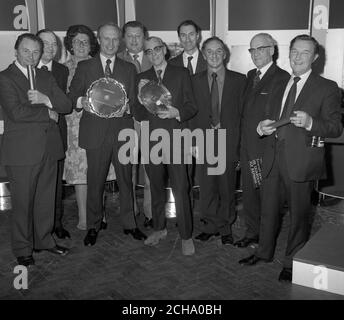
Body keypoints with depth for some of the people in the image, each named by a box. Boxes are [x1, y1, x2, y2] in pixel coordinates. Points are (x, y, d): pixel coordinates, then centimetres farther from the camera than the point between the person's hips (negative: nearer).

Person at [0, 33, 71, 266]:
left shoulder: (46, 77, 16)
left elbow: (67, 105, 7)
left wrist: (45, 99, -11)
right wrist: (48, 112, -9)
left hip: (49, 148, 5)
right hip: (23, 150, -5)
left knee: (47, 199, 13)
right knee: (23, 202, 4)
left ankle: (44, 240, 29)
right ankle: (23, 249, 19)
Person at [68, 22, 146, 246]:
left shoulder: (129, 69, 13)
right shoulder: (84, 67, 9)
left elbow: (134, 102, 10)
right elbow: (72, 95, 5)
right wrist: (81, 101, -17)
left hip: (123, 131, 2)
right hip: (96, 133, -1)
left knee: (126, 180, 7)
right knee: (95, 182, 3)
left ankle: (129, 224, 21)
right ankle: (93, 227, 18)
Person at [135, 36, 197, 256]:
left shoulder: (181, 74, 6)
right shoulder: (142, 78, 14)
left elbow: (192, 106, 4)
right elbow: (139, 113, 12)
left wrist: (177, 113, -16)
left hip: (175, 139, -3)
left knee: (181, 189, -6)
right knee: (156, 187, 12)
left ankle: (186, 236, 6)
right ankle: (159, 229, 29)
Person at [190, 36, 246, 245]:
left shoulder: (239, 80, 3)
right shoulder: (196, 81, 8)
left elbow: (242, 113, 0)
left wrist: (240, 145, -6)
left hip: (228, 142, -1)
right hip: (205, 141, 1)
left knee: (227, 188, 8)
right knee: (207, 188, 7)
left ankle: (225, 228, 24)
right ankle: (211, 226, 24)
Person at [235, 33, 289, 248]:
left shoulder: (282, 78, -9)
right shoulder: (251, 75, 15)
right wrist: (242, 139, 10)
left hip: (267, 145, -7)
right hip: (247, 145, 7)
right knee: (248, 192, 14)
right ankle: (252, 233, 30)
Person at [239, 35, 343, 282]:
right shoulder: (280, 86, 17)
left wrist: (310, 122, -27)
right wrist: (263, 127, 0)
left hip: (301, 160, -5)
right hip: (274, 158, 6)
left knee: (299, 214, 6)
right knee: (269, 209, 16)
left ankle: (292, 263, 23)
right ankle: (265, 253, 34)